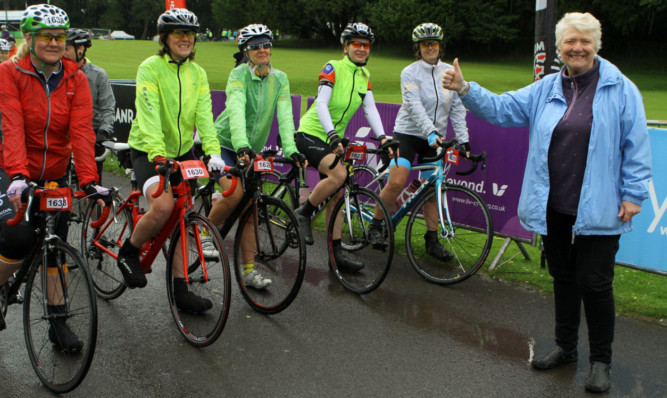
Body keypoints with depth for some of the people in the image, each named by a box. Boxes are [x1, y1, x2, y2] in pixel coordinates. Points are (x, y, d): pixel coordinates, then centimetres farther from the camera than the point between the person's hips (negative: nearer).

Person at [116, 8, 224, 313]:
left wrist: (213, 152, -24)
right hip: (148, 151, -5)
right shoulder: (150, 68, -12)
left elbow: (204, 116, -8)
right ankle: (128, 252, 0)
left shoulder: (197, 73, 4)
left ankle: (180, 289, 12)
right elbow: (148, 114, -24)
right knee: (163, 207, -28)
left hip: (182, 151, 5)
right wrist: (157, 154, -38)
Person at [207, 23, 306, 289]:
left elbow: (285, 115, -13)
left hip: (252, 149, 5)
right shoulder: (239, 74, -16)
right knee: (235, 193, -26)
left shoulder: (280, 79, -2)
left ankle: (248, 271, 6)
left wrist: (290, 149, -28)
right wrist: (241, 145, -48)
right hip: (224, 143, -5)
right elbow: (236, 110, -32)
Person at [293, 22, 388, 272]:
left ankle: (337, 254, 9)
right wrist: (332, 135, -37)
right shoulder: (333, 68, -12)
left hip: (334, 139, 7)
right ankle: (303, 213, -9)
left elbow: (370, 108, 1)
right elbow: (321, 104, -22)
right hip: (310, 134, -7)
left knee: (336, 194, 5)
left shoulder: (364, 76, 9)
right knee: (339, 174, -30)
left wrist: (382, 137, -15)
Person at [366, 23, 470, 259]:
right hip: (408, 134, -4)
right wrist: (431, 132, -34)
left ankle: (432, 240, 14)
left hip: (435, 138, 4)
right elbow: (415, 107, -20)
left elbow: (457, 108, 4)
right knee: (396, 183, -18)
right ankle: (375, 226, 2)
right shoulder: (410, 73, -8)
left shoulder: (450, 73, 5)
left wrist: (463, 140, -6)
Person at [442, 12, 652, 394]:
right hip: (555, 207, 5)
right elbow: (501, 107, 7)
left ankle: (601, 361, 18)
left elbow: (636, 146, -4)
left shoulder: (620, 89, -4)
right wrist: (465, 89, -7)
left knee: (594, 284, -1)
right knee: (563, 278, 17)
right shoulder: (546, 89, 9)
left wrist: (632, 194, -7)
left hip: (597, 210, -4)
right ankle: (566, 348, 34)